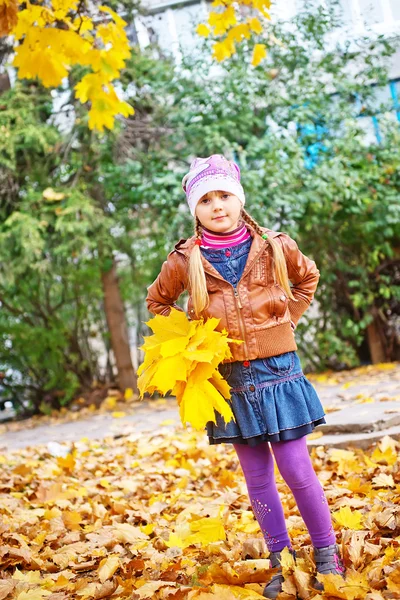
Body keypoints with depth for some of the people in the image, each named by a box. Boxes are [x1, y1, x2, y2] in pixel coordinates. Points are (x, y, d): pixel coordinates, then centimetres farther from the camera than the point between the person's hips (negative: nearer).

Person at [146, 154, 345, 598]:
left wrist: (284, 319, 7)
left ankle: (327, 554, 16)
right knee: (257, 478, 8)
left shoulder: (274, 247, -3)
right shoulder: (185, 261, -3)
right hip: (230, 379, 1)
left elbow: (307, 278, 18)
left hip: (277, 371, -1)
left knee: (295, 469, -2)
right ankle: (280, 562, 22)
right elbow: (157, 301, 15)